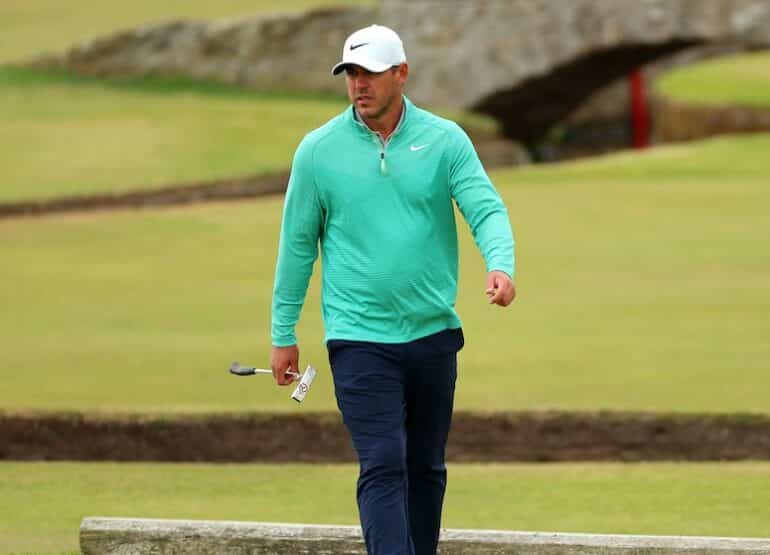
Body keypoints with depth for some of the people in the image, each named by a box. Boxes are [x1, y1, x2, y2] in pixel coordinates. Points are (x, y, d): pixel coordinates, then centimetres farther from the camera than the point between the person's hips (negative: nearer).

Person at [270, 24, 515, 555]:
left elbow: (486, 208, -10)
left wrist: (500, 265, -31)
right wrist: (284, 335, 6)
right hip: (360, 338, -2)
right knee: (383, 467, -13)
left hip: (433, 333, 2)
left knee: (426, 468, 13)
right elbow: (297, 244, 5)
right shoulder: (319, 150, -1)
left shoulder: (445, 140, 0)